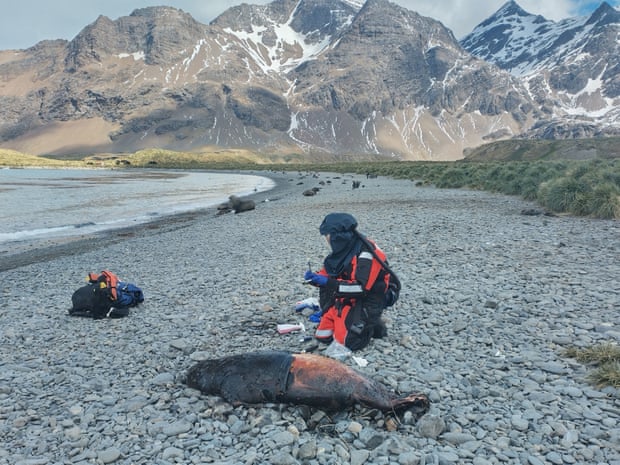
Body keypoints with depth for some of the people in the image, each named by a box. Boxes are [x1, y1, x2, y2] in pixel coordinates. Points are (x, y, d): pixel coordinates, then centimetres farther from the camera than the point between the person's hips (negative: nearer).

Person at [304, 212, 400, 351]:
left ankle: (372, 325, 6)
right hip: (346, 299, 8)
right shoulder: (343, 250, 2)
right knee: (322, 336, 2)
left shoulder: (365, 253, -24)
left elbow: (361, 288, -30)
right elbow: (328, 274, 12)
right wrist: (315, 278, -11)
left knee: (348, 341, -20)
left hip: (368, 302, -7)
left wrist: (329, 283, -30)